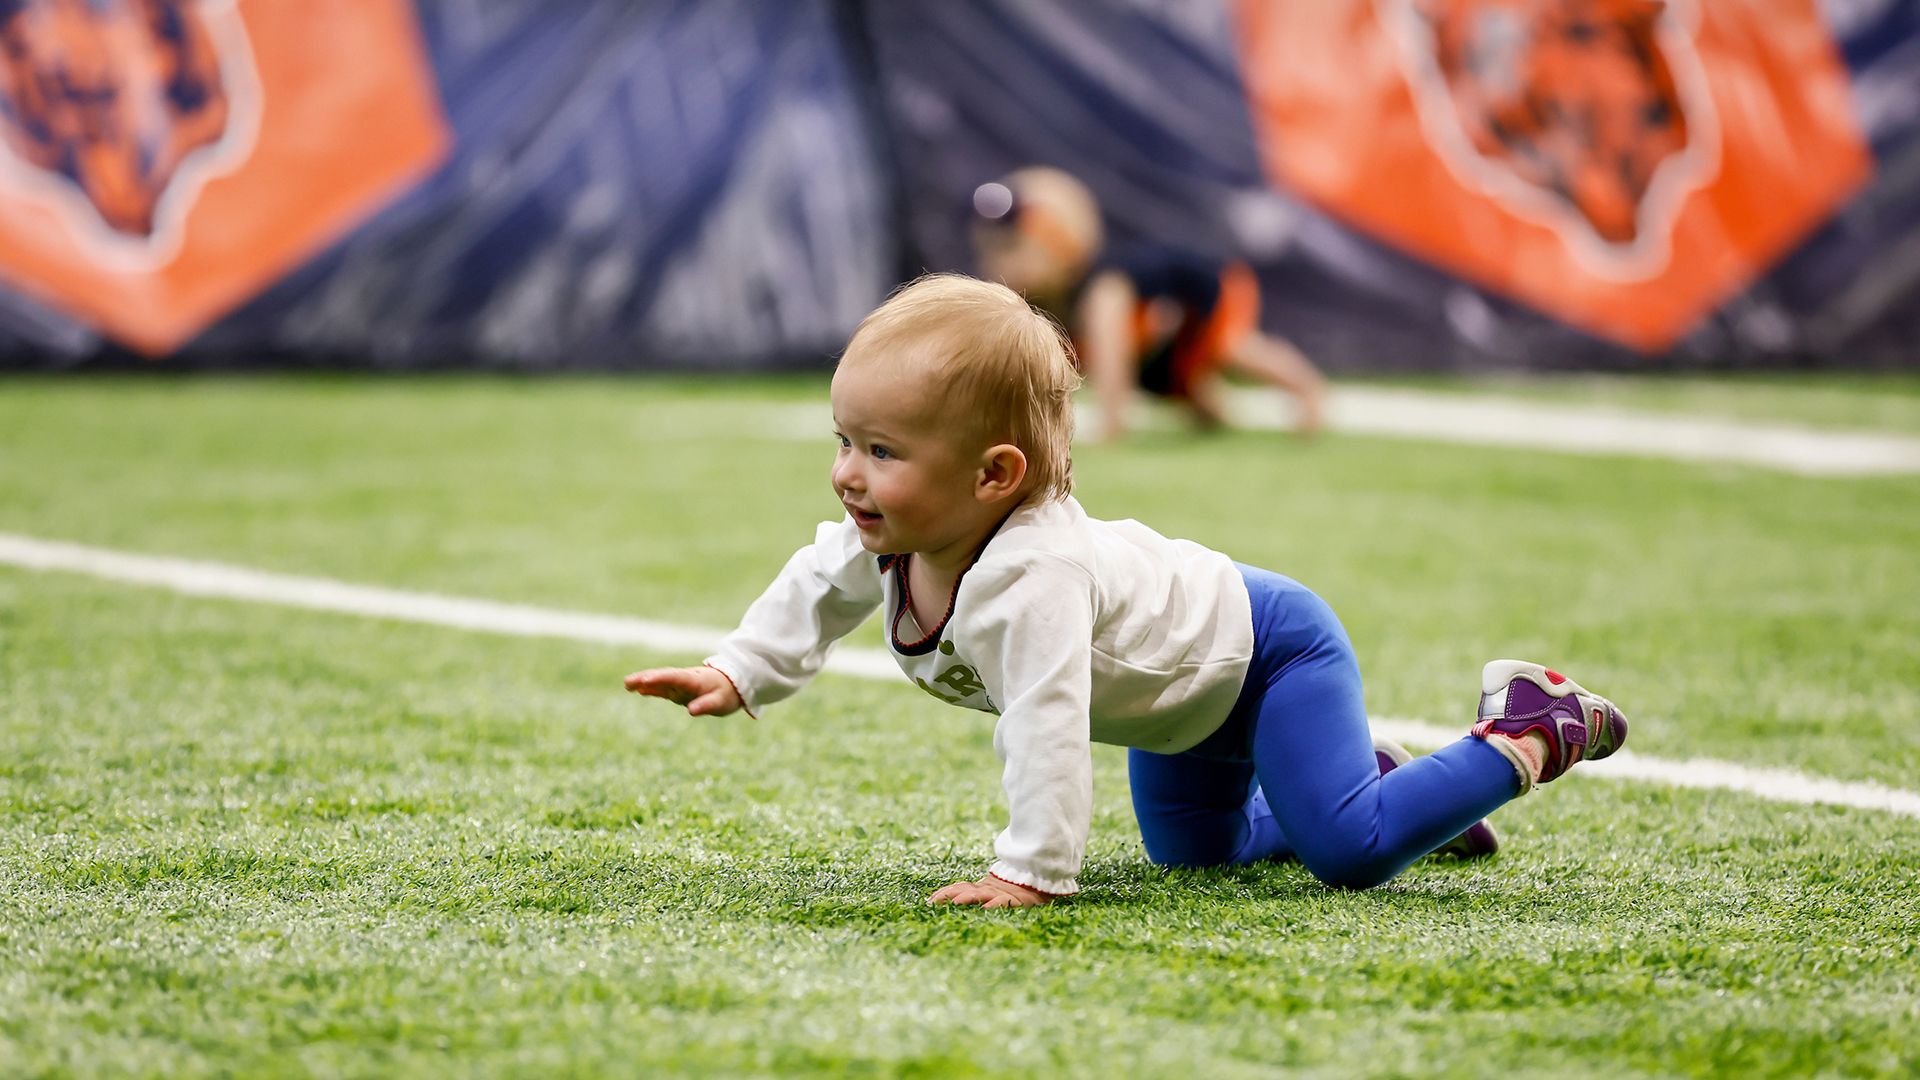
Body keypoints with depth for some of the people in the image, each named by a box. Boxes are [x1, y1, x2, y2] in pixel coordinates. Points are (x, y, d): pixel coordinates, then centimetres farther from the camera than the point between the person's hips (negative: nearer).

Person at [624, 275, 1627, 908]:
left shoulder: (1028, 577, -44)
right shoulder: (886, 537, -16)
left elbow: (1048, 727, -49)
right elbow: (821, 588, 5)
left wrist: (1031, 869, -50)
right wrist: (736, 674, -4)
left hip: (1265, 645, -9)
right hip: (1179, 700, 9)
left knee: (1349, 851, -23)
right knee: (1195, 853, 24)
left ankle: (1527, 734, -2)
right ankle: (1372, 784, 42)